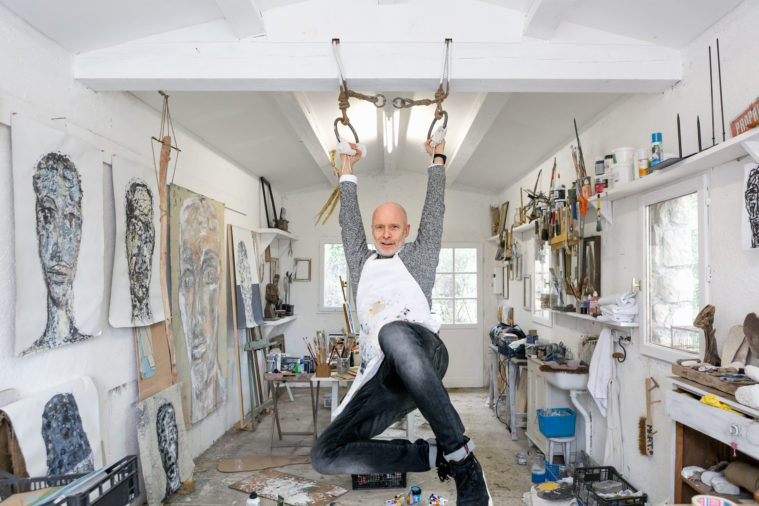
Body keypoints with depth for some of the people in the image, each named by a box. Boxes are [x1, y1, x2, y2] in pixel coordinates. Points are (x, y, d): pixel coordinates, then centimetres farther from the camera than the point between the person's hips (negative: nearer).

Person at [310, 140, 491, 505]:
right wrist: (348, 168, 45)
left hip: (424, 351, -4)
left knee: (393, 333, -42)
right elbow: (349, 220, 35)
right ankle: (435, 455, -9)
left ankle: (461, 455, -31)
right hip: (381, 377, 4)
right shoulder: (361, 263, 31)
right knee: (324, 455, -18)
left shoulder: (418, 256, 23)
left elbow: (434, 212, 26)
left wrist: (437, 158, 37)